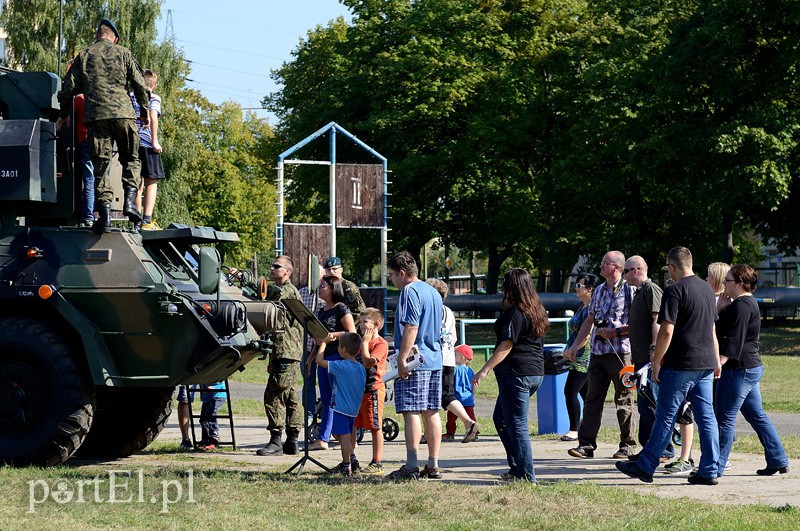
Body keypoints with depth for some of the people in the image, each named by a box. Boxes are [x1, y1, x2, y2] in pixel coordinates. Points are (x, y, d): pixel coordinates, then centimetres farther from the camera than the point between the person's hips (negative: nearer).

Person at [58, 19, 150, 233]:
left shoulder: (84, 56, 12)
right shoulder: (123, 53, 10)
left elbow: (68, 89, 10)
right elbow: (139, 84, 6)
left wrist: (64, 114, 24)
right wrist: (145, 111, 18)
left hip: (95, 116, 1)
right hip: (123, 113, -1)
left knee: (100, 164, 1)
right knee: (130, 159, 15)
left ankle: (104, 214, -7)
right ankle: (130, 199, -4)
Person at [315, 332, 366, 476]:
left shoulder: (340, 366, -17)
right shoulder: (361, 368, 6)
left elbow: (319, 360, -9)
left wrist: (324, 342, 3)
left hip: (340, 407, -8)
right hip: (354, 409, 8)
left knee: (344, 436, -6)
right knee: (349, 435, 18)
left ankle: (347, 468, -6)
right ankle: (346, 463, 29)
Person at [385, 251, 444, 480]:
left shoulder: (410, 292, -10)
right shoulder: (433, 292, 18)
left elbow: (411, 328, -18)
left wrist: (401, 359, -19)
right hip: (435, 361, 9)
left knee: (411, 412, -8)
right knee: (431, 412, 9)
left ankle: (411, 466, -11)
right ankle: (433, 465, 10)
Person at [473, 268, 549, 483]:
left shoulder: (514, 313, -14)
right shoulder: (537, 311, 13)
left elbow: (507, 345, -19)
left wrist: (485, 370, -20)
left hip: (516, 372, -9)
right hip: (535, 372, 9)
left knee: (517, 425, -5)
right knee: (500, 418, 20)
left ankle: (526, 475, -5)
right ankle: (517, 467, 20)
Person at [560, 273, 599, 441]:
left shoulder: (591, 308, -14)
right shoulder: (582, 306, 17)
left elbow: (587, 334, -21)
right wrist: (569, 350, 14)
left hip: (584, 357, -10)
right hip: (579, 358, 10)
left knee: (571, 391, -12)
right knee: (585, 392, 13)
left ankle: (574, 430, -9)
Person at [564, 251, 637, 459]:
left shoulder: (629, 290, -6)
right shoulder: (599, 291, 15)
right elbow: (590, 321, 21)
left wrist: (616, 332, -16)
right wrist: (575, 346, 17)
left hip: (621, 352, -6)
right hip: (598, 352, 6)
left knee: (623, 399, 2)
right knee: (593, 398, 3)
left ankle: (628, 445, 10)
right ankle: (586, 444, 3)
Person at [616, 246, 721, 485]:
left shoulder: (674, 290, -12)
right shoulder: (706, 289, 13)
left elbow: (667, 331, -17)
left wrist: (656, 362, -9)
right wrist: (717, 360, 29)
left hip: (681, 364, -7)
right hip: (706, 364, 7)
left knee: (665, 417, 0)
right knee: (706, 417, 6)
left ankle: (645, 467, 8)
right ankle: (709, 471, 5)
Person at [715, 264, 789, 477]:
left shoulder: (741, 305, -14)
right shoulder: (748, 303, 19)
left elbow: (734, 340, -22)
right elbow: (723, 330, 22)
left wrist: (720, 361, -30)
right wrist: (722, 309, 13)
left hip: (739, 369, -11)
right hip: (752, 367, 11)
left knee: (725, 418, -7)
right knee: (757, 416, 15)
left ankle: (716, 467, -5)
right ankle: (778, 461, 17)